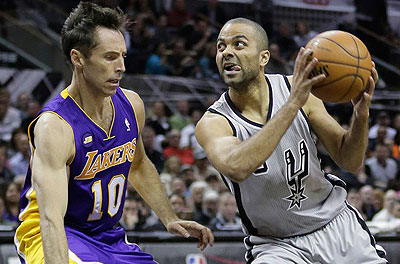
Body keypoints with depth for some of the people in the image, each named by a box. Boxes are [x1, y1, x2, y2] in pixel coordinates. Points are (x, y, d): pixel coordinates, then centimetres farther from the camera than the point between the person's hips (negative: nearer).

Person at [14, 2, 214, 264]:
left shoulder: (132, 105, -3)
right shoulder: (54, 126, -25)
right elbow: (51, 218, -35)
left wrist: (171, 220, 13)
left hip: (109, 236, 8)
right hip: (61, 238, -7)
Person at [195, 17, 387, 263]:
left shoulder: (297, 87, -8)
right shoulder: (212, 123, -16)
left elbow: (350, 162, -2)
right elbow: (236, 168, -40)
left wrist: (361, 114, -22)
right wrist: (292, 104, -42)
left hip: (336, 225, 3)